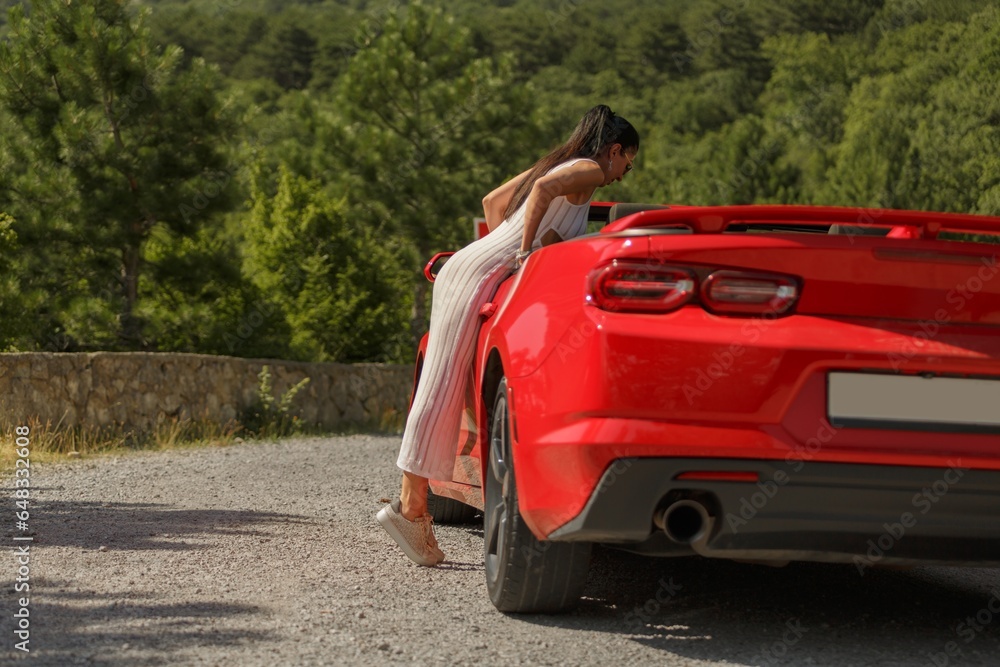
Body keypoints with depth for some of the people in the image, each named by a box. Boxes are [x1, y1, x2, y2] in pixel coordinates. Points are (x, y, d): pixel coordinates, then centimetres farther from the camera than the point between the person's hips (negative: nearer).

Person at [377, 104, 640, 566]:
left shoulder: (559, 164, 25)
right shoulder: (588, 170, 0)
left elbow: (493, 201, 31)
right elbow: (543, 190, -21)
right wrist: (525, 253, -17)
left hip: (464, 268, 9)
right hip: (480, 274, -9)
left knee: (442, 389, 4)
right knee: (443, 389, -10)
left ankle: (413, 502, 2)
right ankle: (411, 506, -12)